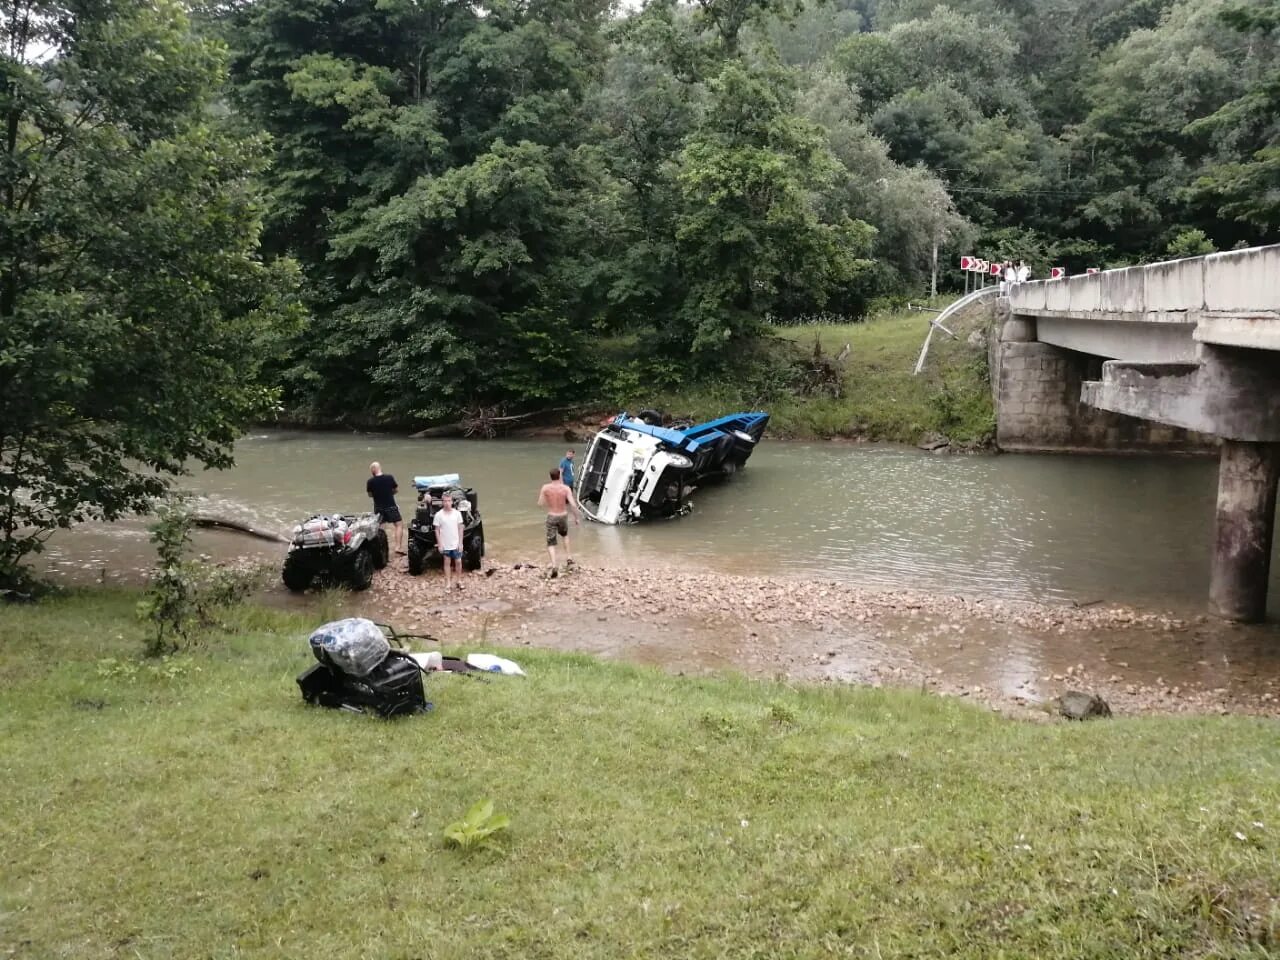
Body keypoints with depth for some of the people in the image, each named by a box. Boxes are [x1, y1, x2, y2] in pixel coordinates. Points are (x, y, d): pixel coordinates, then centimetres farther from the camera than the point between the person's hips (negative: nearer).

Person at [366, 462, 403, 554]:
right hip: (391, 506, -2)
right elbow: (396, 490, 2)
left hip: (378, 508, 2)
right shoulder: (389, 478, -8)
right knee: (399, 525, 3)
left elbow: (370, 494, 4)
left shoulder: (370, 481, -8)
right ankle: (397, 547, -11)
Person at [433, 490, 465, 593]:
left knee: (458, 562, 7)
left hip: (456, 544, 1)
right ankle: (448, 584, 14)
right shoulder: (438, 515, -9)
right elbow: (437, 530, -4)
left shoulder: (457, 513, -5)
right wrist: (439, 544, -7)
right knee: (447, 563, 8)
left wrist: (460, 543, -3)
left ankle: (459, 581, 24)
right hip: (445, 545, -1)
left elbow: (460, 529, 0)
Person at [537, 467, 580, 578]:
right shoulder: (566, 488, -11)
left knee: (551, 543, 3)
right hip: (563, 516, 2)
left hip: (551, 517, -2)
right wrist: (576, 518, -3)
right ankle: (569, 558, 24)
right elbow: (573, 505, -16)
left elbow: (540, 504, -2)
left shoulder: (545, 487, -10)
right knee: (564, 535, 33)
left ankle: (554, 567, -16)